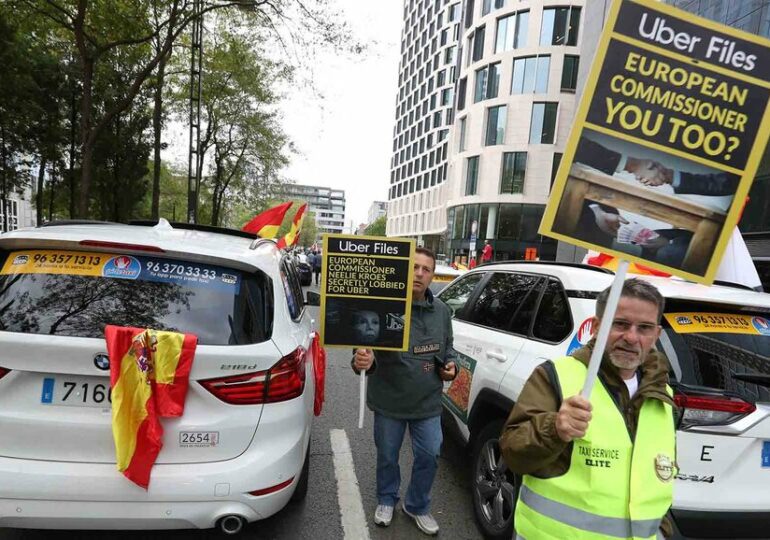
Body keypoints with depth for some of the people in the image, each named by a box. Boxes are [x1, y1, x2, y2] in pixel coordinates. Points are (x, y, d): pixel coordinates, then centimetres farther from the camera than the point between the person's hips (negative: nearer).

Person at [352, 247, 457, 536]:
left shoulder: (441, 310, 2)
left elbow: (447, 348, 17)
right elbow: (367, 346, -22)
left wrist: (450, 366, -2)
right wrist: (362, 360, -43)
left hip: (428, 402, 4)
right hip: (389, 400, -3)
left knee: (429, 456, 14)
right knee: (387, 457, 17)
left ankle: (417, 506, 39)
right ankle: (386, 501, 45)